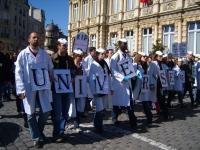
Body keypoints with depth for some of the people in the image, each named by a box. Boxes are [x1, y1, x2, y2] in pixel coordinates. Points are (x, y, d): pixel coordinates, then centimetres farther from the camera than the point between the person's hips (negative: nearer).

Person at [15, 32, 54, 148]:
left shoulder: (44, 54, 7)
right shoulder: (23, 54, -2)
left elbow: (51, 69, 13)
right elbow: (19, 72, -6)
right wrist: (21, 89, -13)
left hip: (43, 87, 2)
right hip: (29, 88, -2)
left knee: (46, 111, 5)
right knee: (31, 114, 7)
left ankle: (39, 131, 32)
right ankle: (37, 137, 23)